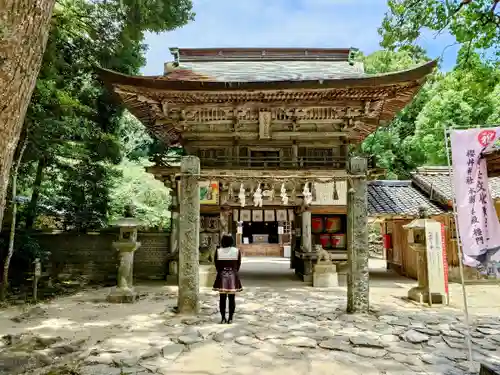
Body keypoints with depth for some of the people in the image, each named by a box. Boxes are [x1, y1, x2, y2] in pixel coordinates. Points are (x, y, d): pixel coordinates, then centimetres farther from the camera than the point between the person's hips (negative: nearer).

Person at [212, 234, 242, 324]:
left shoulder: (218, 251, -5)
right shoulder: (237, 251, -5)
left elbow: (216, 265, 2)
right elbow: (238, 265, 2)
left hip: (222, 277, 0)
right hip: (233, 276, 0)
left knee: (222, 299, 7)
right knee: (232, 299, 6)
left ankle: (223, 318, 11)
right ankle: (230, 319, 10)